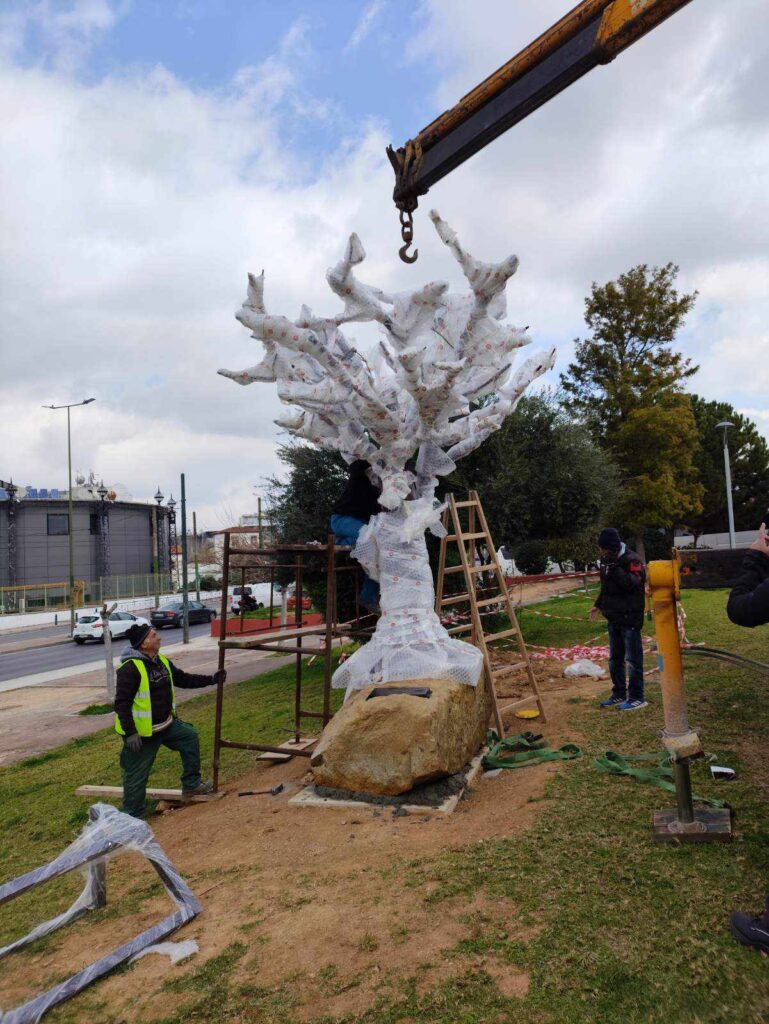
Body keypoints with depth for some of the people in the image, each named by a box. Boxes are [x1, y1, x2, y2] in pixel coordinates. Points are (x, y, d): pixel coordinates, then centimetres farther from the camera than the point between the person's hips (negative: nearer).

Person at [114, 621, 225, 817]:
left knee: (190, 736, 16)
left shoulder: (162, 661, 3)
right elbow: (121, 703, -24)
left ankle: (191, 784, 29)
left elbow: (183, 679, 14)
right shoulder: (130, 668, -24)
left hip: (166, 724, 9)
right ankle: (132, 816, 20)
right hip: (141, 732, -9)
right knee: (137, 775, 3)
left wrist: (211, 679, 9)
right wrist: (130, 733, -26)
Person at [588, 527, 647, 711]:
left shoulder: (631, 559, -17)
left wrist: (616, 569, -34)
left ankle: (636, 698, 9)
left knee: (632, 658, -1)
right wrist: (598, 605, 16)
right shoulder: (606, 560, 8)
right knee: (615, 658, 16)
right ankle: (619, 695, 27)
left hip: (630, 618, -9)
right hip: (613, 617, 9)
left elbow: (634, 582, -31)